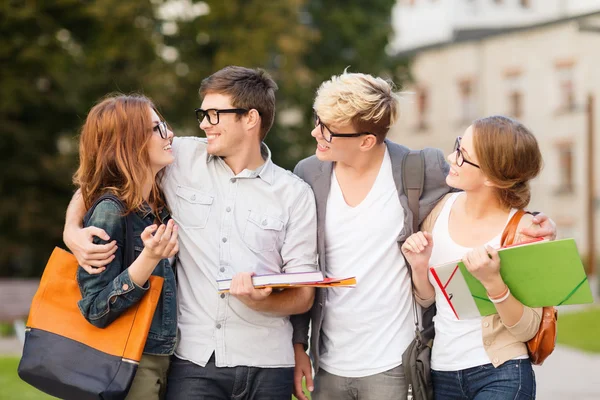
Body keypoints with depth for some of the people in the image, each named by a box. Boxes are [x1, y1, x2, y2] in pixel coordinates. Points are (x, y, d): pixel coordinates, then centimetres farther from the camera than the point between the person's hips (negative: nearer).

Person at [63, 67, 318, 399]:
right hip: (193, 361, 0)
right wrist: (72, 230, -7)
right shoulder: (182, 159, 4)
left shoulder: (294, 193, 3)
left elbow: (304, 295, 3)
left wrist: (261, 301, -18)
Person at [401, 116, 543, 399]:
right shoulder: (442, 208, -1)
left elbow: (527, 330, -14)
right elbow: (425, 299, 9)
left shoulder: (525, 230, -14)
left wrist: (493, 282, -28)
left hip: (501, 376, -5)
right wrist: (420, 267, -11)